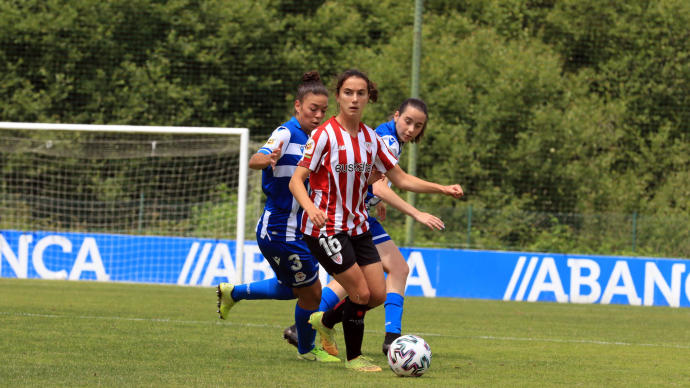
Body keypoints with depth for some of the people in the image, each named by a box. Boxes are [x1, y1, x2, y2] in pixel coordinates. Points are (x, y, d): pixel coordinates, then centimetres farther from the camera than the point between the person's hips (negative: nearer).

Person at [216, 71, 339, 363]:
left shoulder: (309, 138, 9)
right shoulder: (287, 133, -18)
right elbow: (255, 160, -35)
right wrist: (268, 159, -58)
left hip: (295, 229, 9)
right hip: (282, 230, -9)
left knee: (294, 289, 23)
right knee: (311, 292, 3)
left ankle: (233, 292, 33)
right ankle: (307, 350, 25)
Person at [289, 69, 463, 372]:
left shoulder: (370, 138, 6)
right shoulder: (325, 134, -13)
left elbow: (400, 179, 12)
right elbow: (296, 180, -16)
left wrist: (442, 189, 1)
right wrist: (311, 208, -36)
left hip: (357, 227, 7)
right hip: (326, 228, -7)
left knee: (378, 295, 4)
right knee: (361, 292, -9)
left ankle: (325, 320, 29)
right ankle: (353, 358, 11)